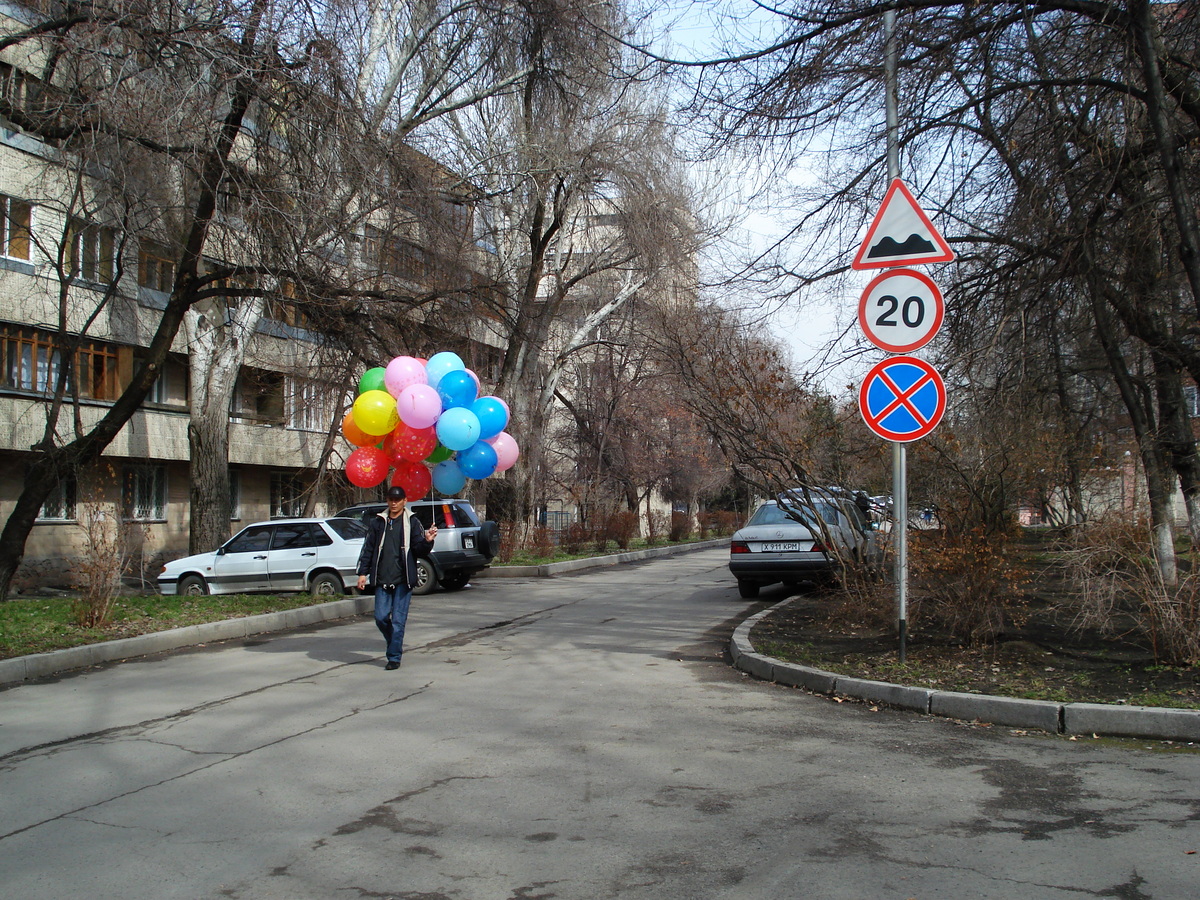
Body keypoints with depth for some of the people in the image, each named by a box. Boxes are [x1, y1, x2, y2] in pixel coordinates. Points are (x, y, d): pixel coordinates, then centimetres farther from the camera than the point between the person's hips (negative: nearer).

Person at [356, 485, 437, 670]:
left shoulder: (411, 522, 2)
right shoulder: (377, 522, 10)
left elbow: (418, 547, -2)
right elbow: (368, 548, 13)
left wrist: (427, 541, -24)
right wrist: (362, 572, 7)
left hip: (403, 580, -3)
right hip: (382, 580, 3)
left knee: (398, 620, -3)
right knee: (381, 618, 2)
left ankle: (394, 657, 5)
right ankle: (395, 645, 27)